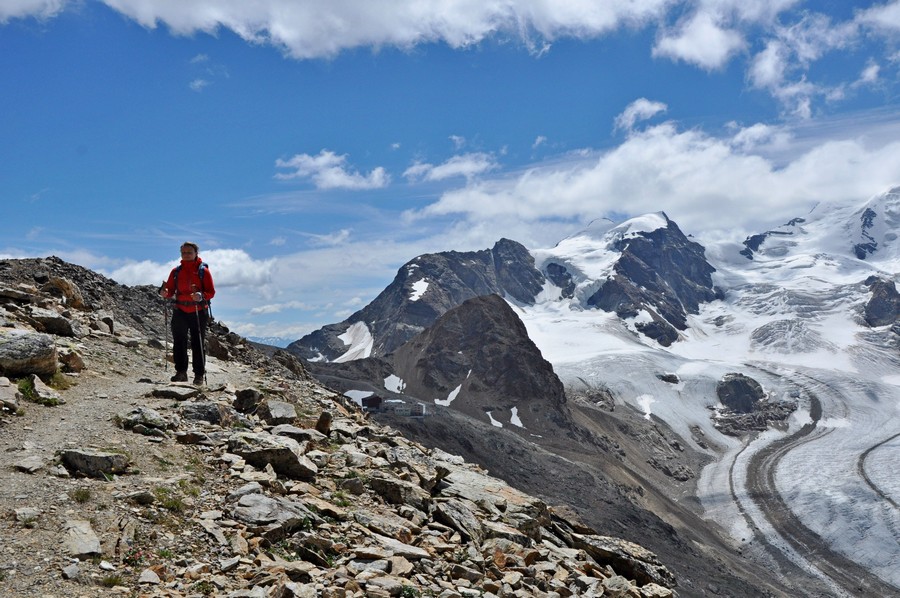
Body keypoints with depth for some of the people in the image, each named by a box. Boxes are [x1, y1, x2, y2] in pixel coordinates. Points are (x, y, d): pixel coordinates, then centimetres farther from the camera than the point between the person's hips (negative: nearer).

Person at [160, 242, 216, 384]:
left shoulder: (203, 270, -2)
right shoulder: (176, 271, 8)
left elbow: (211, 292, -6)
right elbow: (170, 290, 8)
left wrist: (201, 296, -26)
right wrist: (165, 293, -15)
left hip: (198, 312, -3)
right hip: (180, 312, 4)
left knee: (198, 344, 1)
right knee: (179, 343, 4)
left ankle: (199, 375, 6)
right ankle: (181, 372, 12)